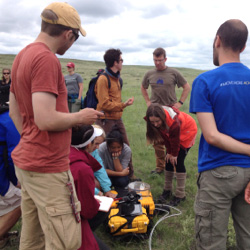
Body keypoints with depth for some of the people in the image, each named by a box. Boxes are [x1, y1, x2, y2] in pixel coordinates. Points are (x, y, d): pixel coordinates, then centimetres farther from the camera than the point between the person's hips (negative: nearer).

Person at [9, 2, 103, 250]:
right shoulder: (46, 59, -18)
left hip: (25, 160, 10)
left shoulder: (22, 56, 12)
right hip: (47, 168, -10)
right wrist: (80, 117, -8)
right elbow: (46, 119, -25)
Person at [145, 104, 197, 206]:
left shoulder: (174, 122, -42)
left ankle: (180, 195, -4)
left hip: (187, 130, -6)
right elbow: (164, 136, -10)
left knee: (178, 161, -11)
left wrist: (174, 154, -11)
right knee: (168, 160, 2)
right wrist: (169, 152, -6)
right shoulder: (155, 122, -24)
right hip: (171, 133, 6)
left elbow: (175, 140, -25)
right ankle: (167, 190, 14)